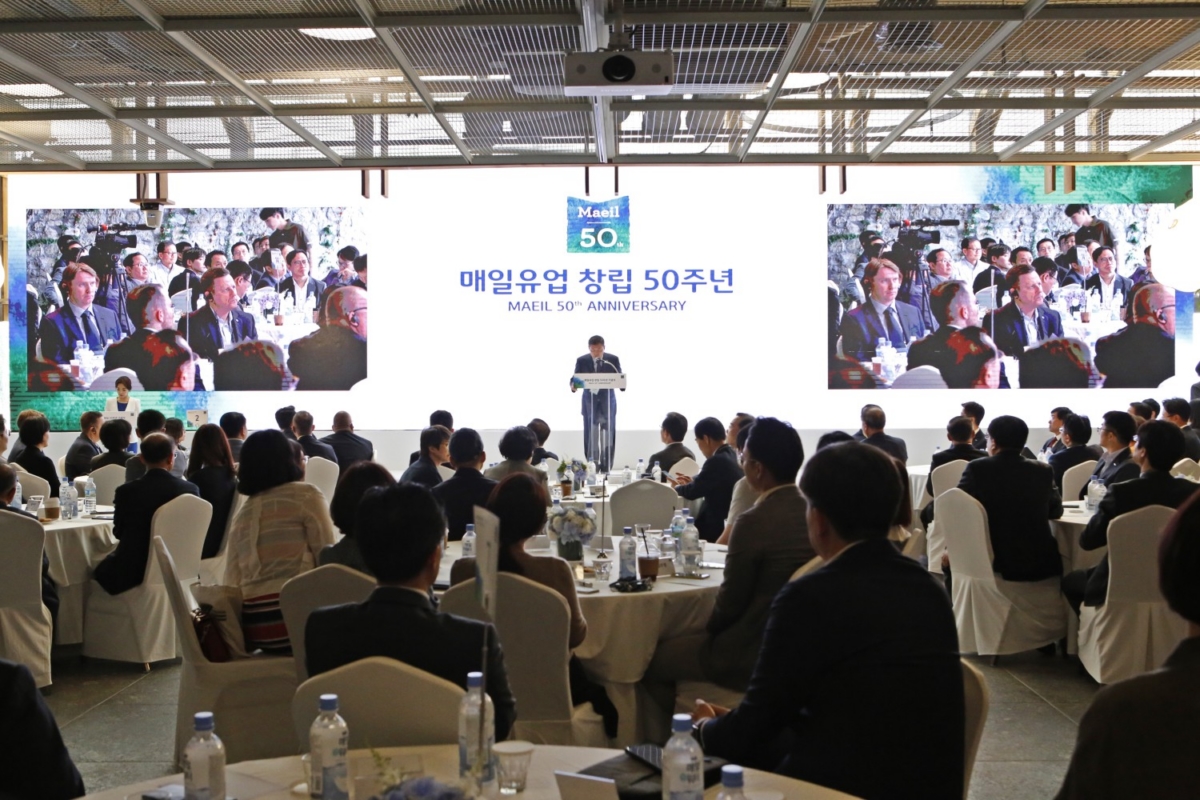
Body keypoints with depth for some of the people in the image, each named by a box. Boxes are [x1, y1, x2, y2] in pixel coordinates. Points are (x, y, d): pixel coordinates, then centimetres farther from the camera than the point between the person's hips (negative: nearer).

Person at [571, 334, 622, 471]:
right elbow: (575, 378, -3)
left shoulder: (613, 360, -4)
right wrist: (573, 385, -26)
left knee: (608, 434, 1)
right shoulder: (582, 361, -3)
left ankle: (606, 468, 9)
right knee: (591, 435, 1)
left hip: (607, 400, 0)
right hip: (590, 400, 0)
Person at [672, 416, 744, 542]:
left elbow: (693, 492, -14)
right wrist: (693, 482, 15)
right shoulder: (731, 455, 7)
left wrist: (677, 487, 6)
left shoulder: (717, 461, -22)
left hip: (716, 528, -9)